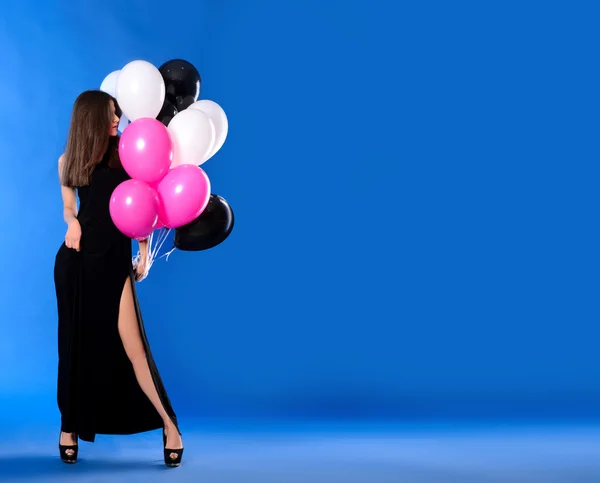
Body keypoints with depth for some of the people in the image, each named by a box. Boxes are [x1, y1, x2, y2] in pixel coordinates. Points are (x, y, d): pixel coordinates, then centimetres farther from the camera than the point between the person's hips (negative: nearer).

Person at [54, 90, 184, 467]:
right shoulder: (68, 161, 8)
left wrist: (144, 255, -4)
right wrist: (72, 223, -5)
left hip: (115, 261, -2)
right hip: (75, 260, 3)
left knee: (132, 345, -8)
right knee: (75, 343, 9)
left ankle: (170, 426, 3)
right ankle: (70, 427, 24)